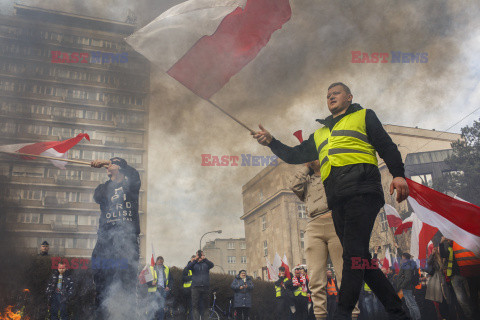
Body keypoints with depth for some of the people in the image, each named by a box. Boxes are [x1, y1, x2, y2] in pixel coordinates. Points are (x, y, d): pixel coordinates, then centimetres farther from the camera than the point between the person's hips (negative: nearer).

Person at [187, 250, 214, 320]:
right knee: (195, 305, -3)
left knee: (205, 305, 4)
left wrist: (205, 259, -28)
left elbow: (212, 265, -11)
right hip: (196, 287, -1)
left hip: (205, 287, 1)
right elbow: (188, 267, -10)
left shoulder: (206, 263, 10)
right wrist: (195, 260, -25)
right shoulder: (194, 264, 10)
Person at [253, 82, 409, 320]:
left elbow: (387, 146, 8)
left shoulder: (364, 116, 18)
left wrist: (398, 174, -7)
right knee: (360, 258, 3)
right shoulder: (319, 135, 33)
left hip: (361, 191, -6)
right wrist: (271, 142, 15)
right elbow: (295, 156, 29)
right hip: (337, 200, 6)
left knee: (354, 253, -16)